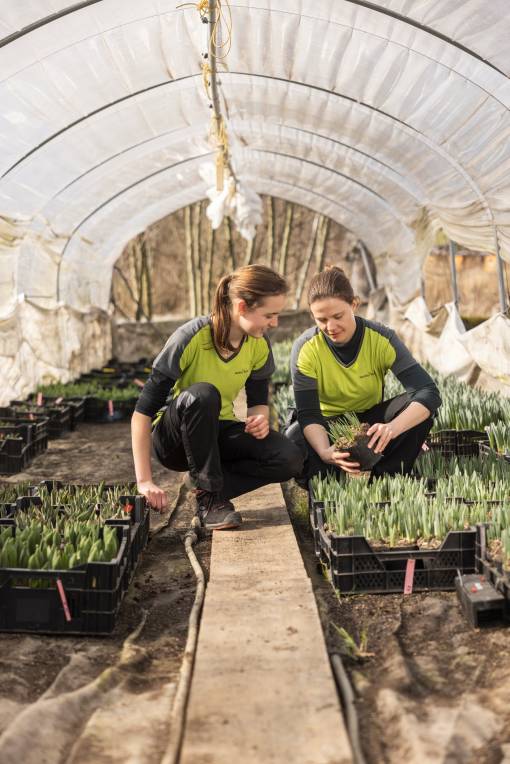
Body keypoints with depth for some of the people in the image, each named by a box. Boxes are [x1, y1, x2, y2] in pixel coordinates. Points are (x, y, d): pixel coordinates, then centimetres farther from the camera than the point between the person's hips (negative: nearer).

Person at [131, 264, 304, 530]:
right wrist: (144, 481, -29)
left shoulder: (259, 345, -8)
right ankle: (209, 496, -24)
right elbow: (143, 410, -24)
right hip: (174, 438, -4)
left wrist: (260, 420, -21)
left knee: (289, 459, -22)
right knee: (203, 394, -38)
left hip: (218, 432, 4)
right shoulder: (192, 337, -25)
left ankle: (208, 483, -5)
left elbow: (258, 401, 6)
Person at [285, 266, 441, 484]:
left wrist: (392, 428, -47)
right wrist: (325, 452, -45)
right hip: (328, 427, -1)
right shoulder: (305, 349, -19)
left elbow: (429, 393, -27)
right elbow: (308, 414, -22)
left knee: (419, 408, -28)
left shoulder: (381, 339, -19)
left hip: (370, 421, 2)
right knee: (293, 443, -36)